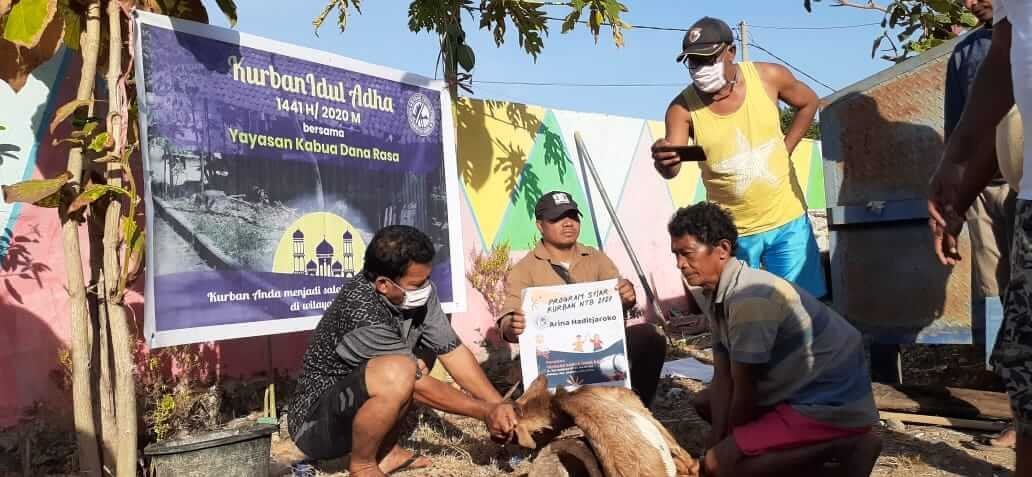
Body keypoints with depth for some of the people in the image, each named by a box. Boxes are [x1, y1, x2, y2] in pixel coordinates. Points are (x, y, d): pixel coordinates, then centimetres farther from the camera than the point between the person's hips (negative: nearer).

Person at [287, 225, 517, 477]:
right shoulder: (364, 313, -32)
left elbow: (453, 351, -5)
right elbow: (419, 385, -24)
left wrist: (498, 404, -12)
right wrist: (484, 412, -16)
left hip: (359, 400, 9)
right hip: (315, 425, -9)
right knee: (398, 372, -32)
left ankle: (386, 450, 8)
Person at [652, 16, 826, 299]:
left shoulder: (768, 76, -10)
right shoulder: (683, 107, -14)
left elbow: (808, 102, 10)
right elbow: (672, 170, -24)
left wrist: (785, 149, 1)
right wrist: (663, 161, -47)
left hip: (787, 220, 1)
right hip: (732, 232, -1)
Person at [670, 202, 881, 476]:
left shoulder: (749, 299, -27)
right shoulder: (715, 293, 3)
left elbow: (745, 389, -19)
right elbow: (723, 375, 3)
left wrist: (728, 445, -5)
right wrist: (717, 438, -6)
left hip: (833, 402, -10)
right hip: (802, 389, 10)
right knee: (705, 402, 19)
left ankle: (848, 446, -7)